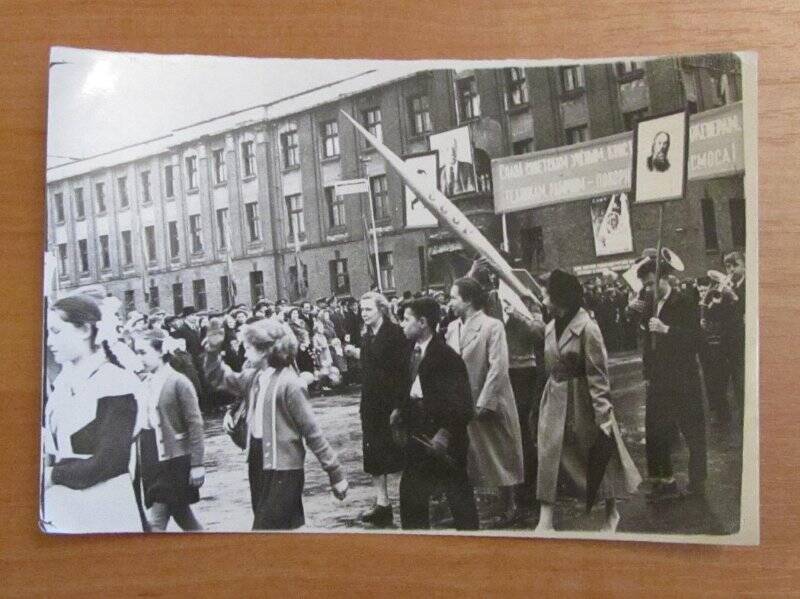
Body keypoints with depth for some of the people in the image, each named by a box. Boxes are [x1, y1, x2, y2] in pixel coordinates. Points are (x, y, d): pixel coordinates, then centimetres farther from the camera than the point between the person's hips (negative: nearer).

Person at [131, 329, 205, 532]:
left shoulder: (179, 382, -11)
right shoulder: (145, 384, 6)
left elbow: (195, 425, -11)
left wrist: (197, 464, -13)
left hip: (174, 461, -6)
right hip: (150, 461, 6)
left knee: (155, 522, -5)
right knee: (183, 517, 16)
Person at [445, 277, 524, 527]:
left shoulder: (492, 326, -13)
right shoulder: (452, 328, 5)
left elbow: (498, 368, -18)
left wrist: (482, 403, -19)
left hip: (488, 405, -6)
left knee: (499, 457, 6)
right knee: (463, 459, 10)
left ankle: (510, 507, 19)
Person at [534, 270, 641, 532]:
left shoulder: (587, 328, -16)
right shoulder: (551, 327, 5)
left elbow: (597, 374, -17)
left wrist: (603, 413, -19)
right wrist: (547, 398, 17)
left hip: (582, 401, -6)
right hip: (555, 400, 6)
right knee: (549, 457, 0)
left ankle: (612, 513, 29)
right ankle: (545, 521, 2)